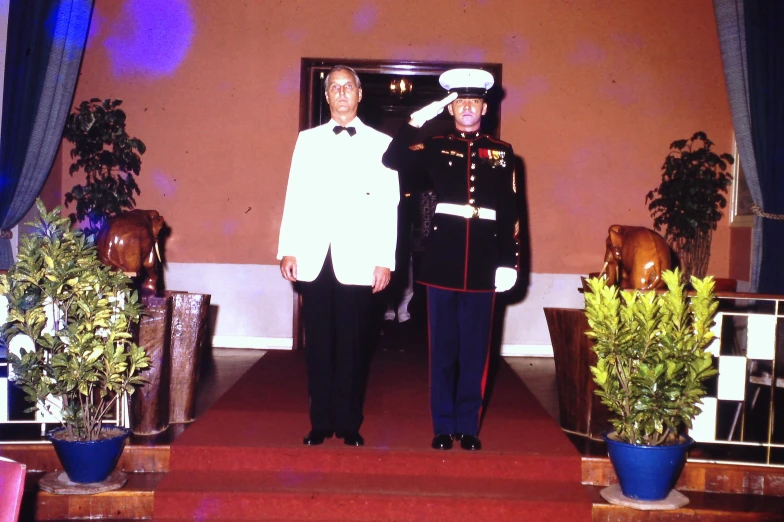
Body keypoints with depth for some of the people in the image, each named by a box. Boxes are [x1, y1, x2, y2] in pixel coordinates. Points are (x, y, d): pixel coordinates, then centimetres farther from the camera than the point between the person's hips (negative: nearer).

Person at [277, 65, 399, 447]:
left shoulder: (380, 143, 5)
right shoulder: (308, 139, 11)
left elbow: (388, 207, 1)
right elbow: (295, 197, 8)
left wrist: (385, 260, -4)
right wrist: (287, 250, 1)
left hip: (357, 260, -1)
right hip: (314, 258, 2)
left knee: (352, 345, 2)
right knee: (318, 344, 5)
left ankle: (350, 424, 13)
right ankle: (321, 422, 15)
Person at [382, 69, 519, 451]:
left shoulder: (501, 152, 9)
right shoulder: (436, 146, 7)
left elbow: (510, 211, 5)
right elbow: (392, 161, -9)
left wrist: (509, 261, -2)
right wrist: (417, 119, -13)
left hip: (483, 261, 1)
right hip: (443, 258, -1)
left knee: (475, 348, 6)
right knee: (443, 348, 6)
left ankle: (468, 425, 17)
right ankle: (443, 425, 16)